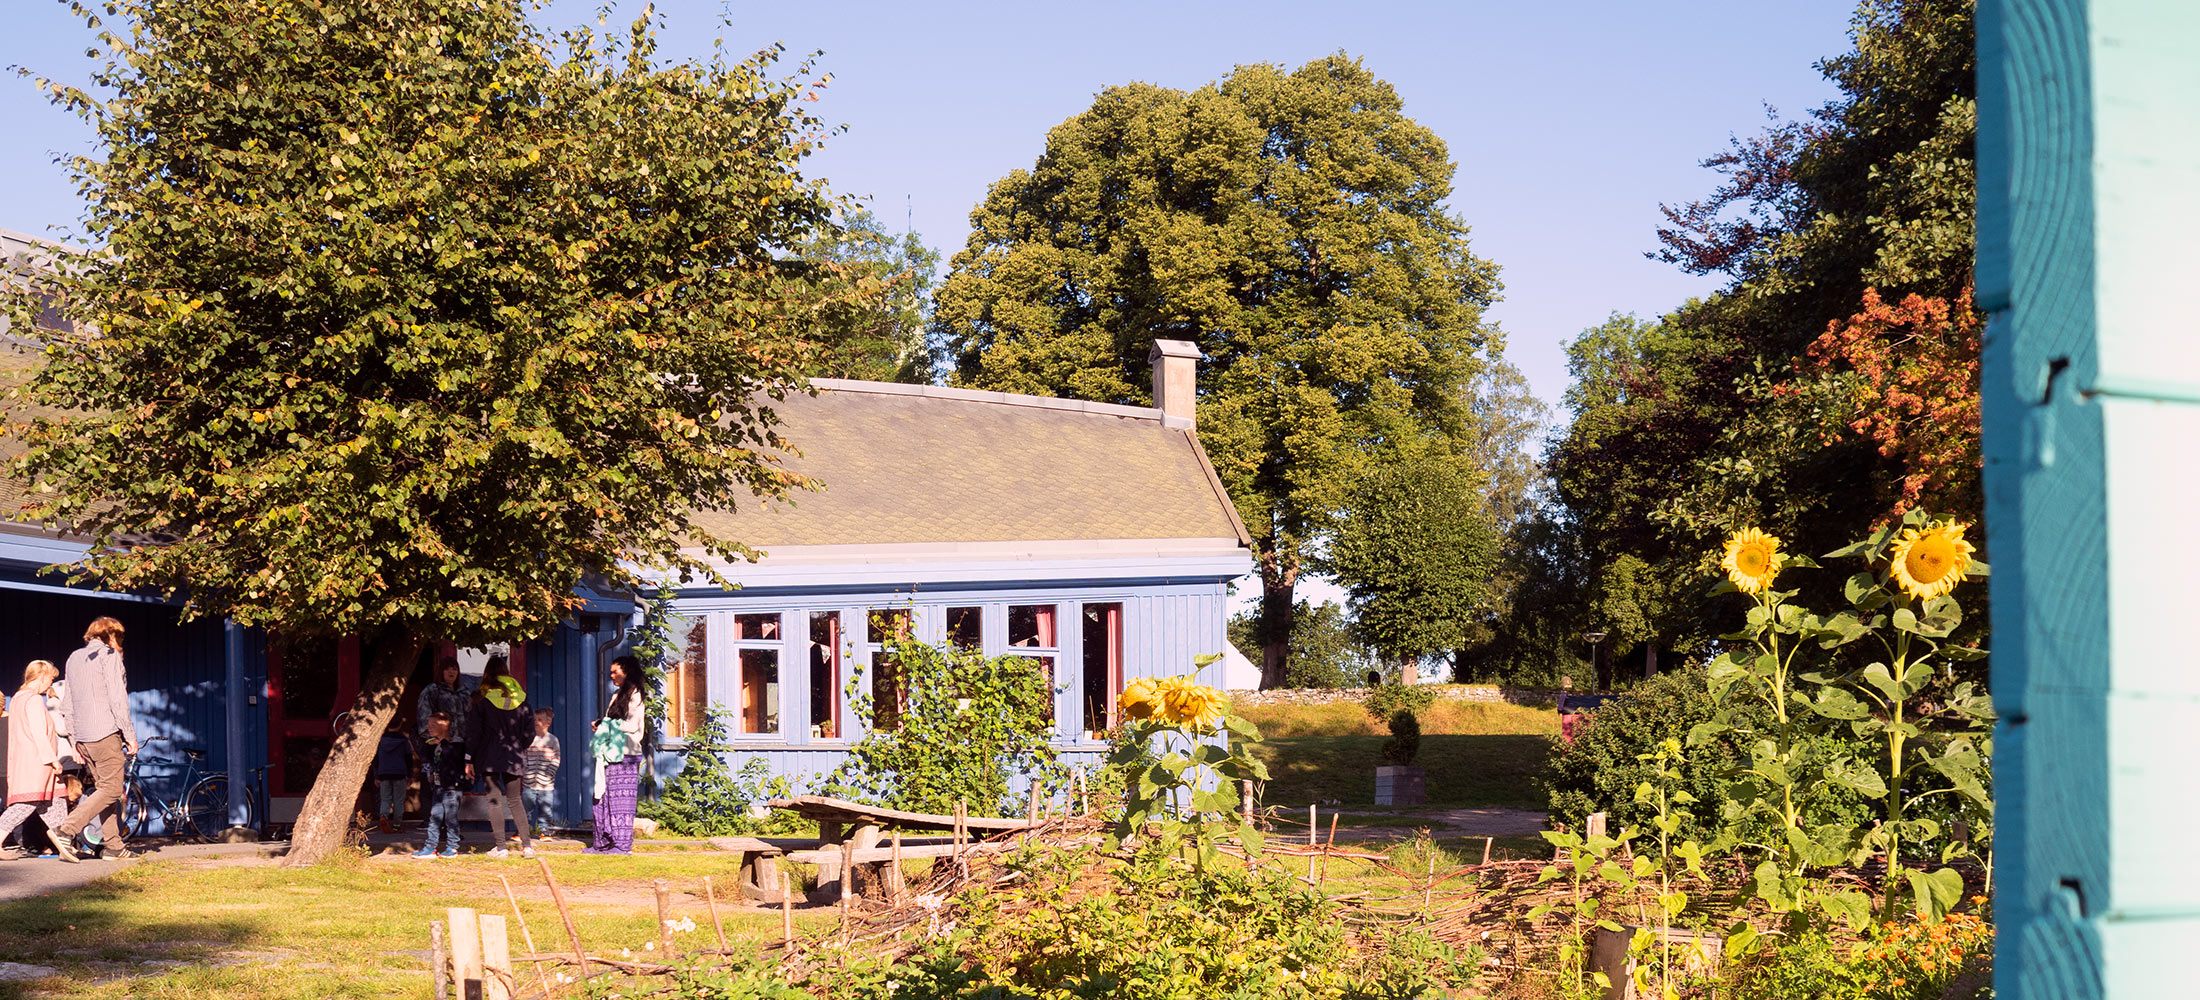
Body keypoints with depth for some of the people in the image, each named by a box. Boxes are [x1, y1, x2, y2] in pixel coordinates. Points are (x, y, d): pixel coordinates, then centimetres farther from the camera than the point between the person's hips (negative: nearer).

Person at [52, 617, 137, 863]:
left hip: (82, 735, 8)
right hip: (106, 732, -8)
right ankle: (66, 831, -20)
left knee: (104, 787, 12)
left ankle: (113, 844, 8)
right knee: (111, 790, -8)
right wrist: (130, 736, -8)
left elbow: (68, 703, 19)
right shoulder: (109, 654, -4)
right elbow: (117, 698, -12)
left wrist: (75, 741, 21)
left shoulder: (74, 658, 19)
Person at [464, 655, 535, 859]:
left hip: (489, 756, -3)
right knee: (514, 799, 12)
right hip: (514, 756, 4)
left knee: (494, 800, 0)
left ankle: (499, 846, -3)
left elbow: (473, 729, -4)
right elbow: (530, 727, 7)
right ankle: (527, 844, 5)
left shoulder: (481, 696, -4)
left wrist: (470, 758, -1)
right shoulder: (520, 695, 6)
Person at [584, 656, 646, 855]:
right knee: (603, 798, 3)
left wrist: (606, 724, -8)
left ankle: (623, 844, -3)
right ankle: (603, 843, 6)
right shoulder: (616, 696, 19)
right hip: (610, 754, 8)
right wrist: (600, 725, 6)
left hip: (625, 756, -8)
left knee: (621, 801, -6)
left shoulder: (635, 696, -6)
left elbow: (632, 725, -14)